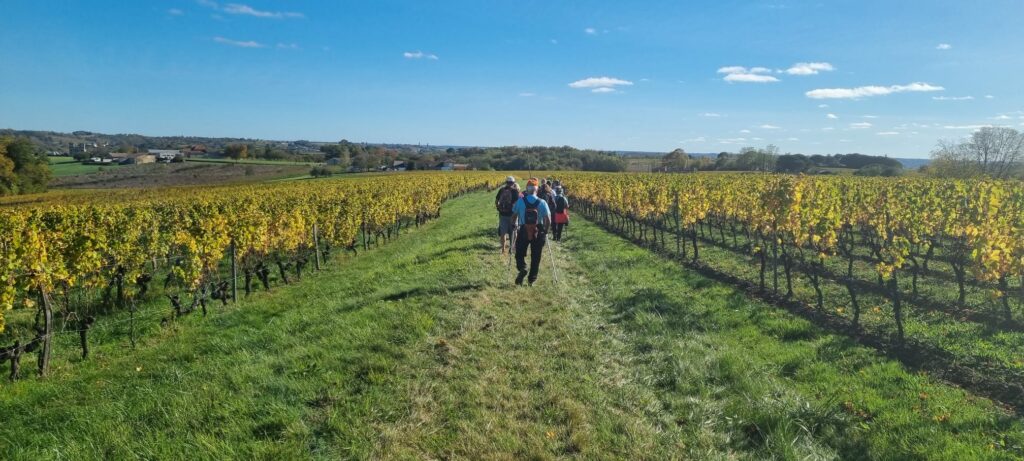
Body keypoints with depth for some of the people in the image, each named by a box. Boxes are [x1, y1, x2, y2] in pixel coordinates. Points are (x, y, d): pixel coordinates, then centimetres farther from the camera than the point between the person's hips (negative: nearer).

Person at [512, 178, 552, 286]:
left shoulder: (520, 201, -9)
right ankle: (532, 279, 18)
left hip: (523, 232, -1)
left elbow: (514, 216, -2)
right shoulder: (542, 203, -9)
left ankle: (522, 268, -11)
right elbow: (548, 220, -10)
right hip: (538, 233, 1)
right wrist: (546, 231, 6)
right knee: (535, 257, 14)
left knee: (520, 253, 16)